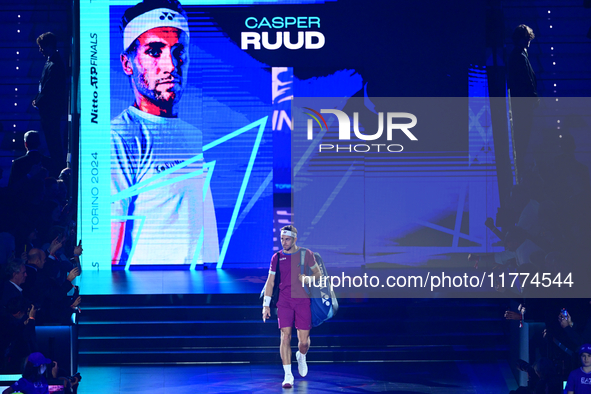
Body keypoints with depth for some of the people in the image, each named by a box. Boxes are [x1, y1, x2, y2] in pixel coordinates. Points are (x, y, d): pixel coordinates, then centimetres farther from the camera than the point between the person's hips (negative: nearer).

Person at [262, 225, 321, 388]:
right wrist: (266, 305, 2)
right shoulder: (277, 257, 5)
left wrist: (308, 279, -11)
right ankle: (288, 375, -7)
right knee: (285, 336, -11)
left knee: (304, 340, 0)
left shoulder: (306, 254, 2)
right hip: (284, 301, 0)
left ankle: (301, 356, 37)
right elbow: (270, 282, 8)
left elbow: (318, 272, 11)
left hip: (303, 301, 0)